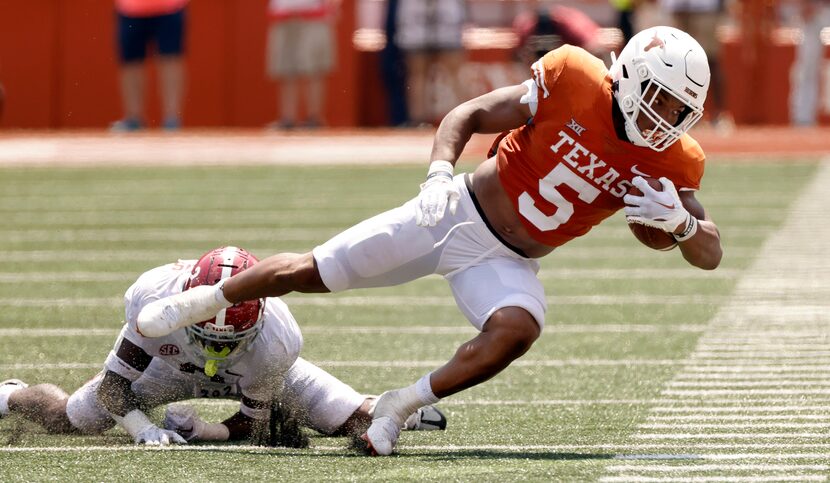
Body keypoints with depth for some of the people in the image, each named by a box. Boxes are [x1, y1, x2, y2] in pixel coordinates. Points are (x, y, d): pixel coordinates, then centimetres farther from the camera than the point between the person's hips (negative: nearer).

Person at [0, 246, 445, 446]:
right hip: (169, 362, 1)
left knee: (355, 420, -12)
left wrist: (201, 430, -41)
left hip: (255, 373, -1)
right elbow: (113, 383, -30)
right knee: (70, 419, 4)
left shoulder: (275, 341, -43)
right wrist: (142, 429, -46)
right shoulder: (155, 299, -42)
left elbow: (252, 425, -25)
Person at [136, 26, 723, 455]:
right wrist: (440, 172, -27)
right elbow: (470, 116, -9)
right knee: (310, 273, 2)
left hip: (509, 264, 2)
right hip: (454, 215, -2)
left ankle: (401, 406, -10)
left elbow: (711, 254, -9)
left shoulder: (669, 163, -12)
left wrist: (680, 220, -30)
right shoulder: (573, 84, -20)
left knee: (516, 331, -32)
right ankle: (205, 300, 31)